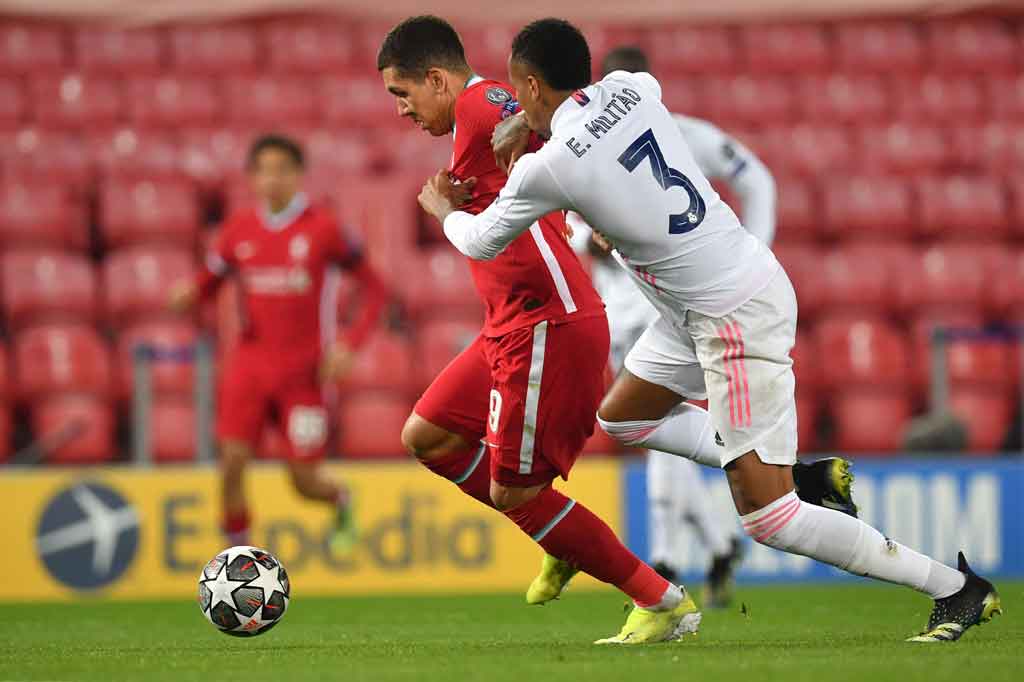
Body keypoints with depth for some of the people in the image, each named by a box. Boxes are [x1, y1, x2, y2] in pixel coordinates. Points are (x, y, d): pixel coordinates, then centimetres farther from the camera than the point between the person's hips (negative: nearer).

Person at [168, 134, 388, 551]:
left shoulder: (323, 230, -5)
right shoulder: (239, 231, 5)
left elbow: (375, 290, -1)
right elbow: (206, 284, 12)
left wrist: (349, 345, -13)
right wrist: (187, 297, -12)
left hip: (304, 372, -3)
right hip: (250, 365, 3)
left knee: (305, 482, 0)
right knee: (232, 463, -12)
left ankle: (341, 501, 35)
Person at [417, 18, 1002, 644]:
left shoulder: (544, 169, -18)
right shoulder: (629, 90, 1)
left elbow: (481, 243, 2)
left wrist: (443, 210, 24)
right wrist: (540, 124, 29)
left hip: (742, 314, -9)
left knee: (765, 518, -8)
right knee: (621, 417, 23)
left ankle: (958, 590, -4)